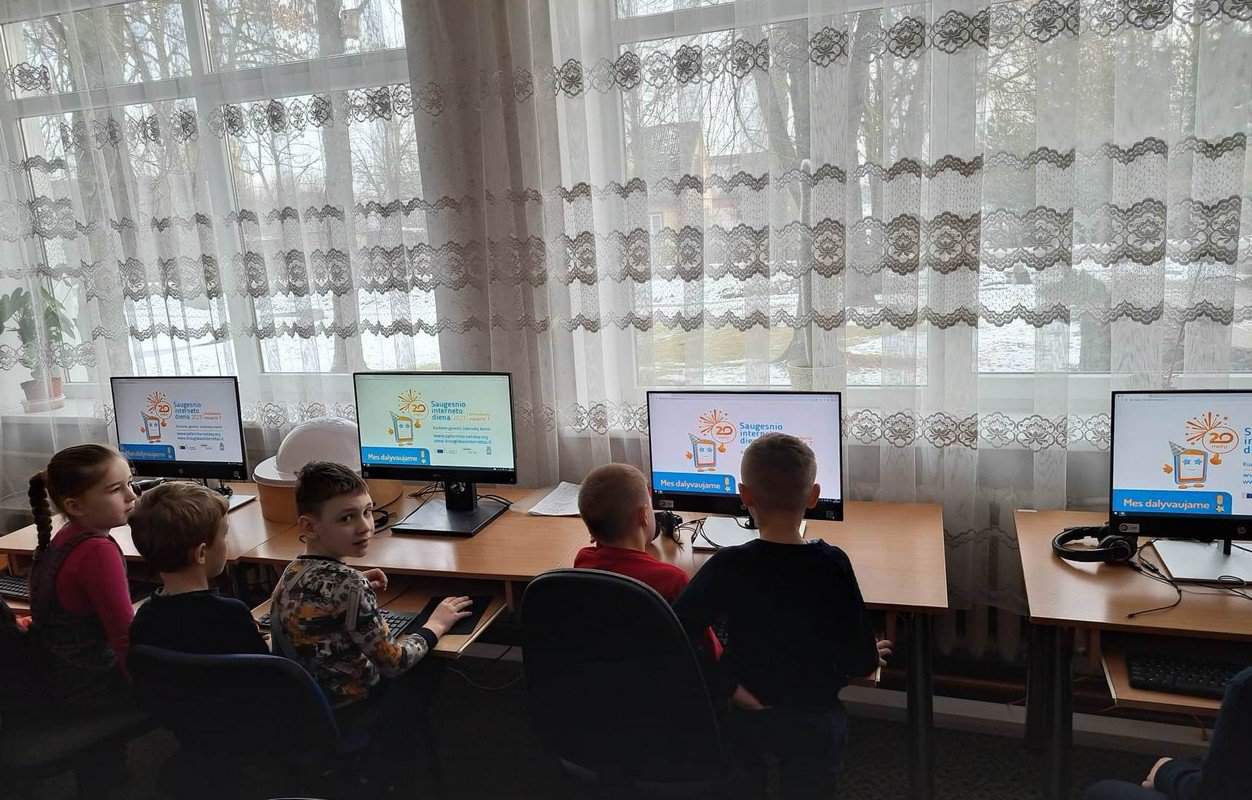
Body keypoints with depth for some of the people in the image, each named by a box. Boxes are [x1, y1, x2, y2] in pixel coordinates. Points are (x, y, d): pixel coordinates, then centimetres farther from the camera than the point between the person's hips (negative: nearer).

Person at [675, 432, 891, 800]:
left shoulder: (728, 567, -21)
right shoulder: (832, 564, -21)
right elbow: (862, 660, -15)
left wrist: (727, 684, -15)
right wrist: (867, 657, 8)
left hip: (745, 718, 0)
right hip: (811, 726, 1)